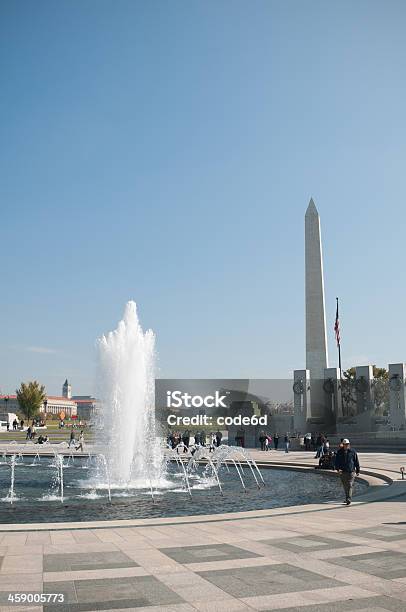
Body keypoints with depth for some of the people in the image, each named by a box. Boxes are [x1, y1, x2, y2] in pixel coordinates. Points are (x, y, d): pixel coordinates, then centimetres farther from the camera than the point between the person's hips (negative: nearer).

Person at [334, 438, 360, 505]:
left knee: (350, 486, -9)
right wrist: (337, 468, -16)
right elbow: (336, 461, 0)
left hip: (351, 471, -2)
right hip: (342, 472, 2)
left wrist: (357, 470, 9)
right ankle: (348, 498, 27)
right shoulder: (339, 452, 2)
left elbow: (356, 461, 7)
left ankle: (348, 499, -11)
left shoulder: (352, 451, 0)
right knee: (345, 486, 12)